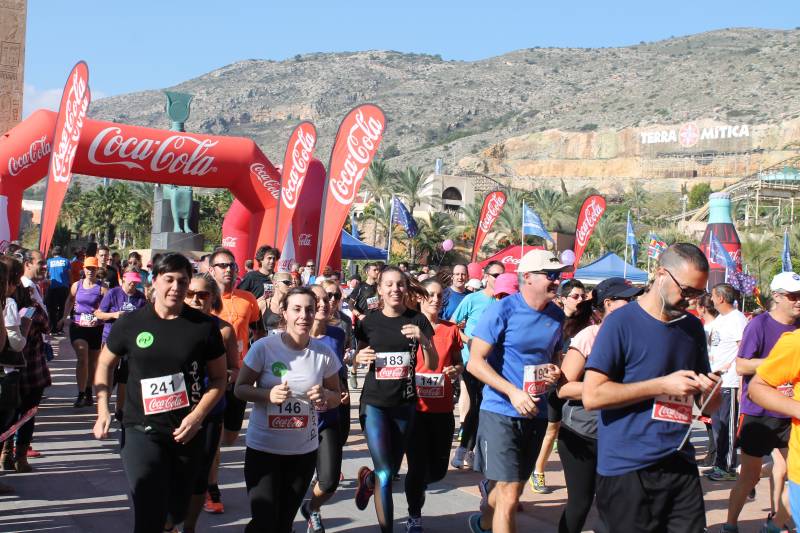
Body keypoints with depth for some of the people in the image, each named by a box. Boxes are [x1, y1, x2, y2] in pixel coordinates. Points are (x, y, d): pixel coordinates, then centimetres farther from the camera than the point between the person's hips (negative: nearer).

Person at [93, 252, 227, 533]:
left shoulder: (204, 326, -4)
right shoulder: (130, 323, -3)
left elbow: (218, 378, 1)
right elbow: (105, 364, 11)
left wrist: (197, 417, -12)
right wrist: (103, 410, 0)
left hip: (188, 432, 2)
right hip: (142, 430, -1)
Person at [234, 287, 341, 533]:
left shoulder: (324, 354, -4)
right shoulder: (263, 347, -13)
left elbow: (336, 395, 7)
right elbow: (240, 388, -6)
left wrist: (325, 396, -16)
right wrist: (268, 394, -24)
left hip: (304, 451, 3)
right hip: (263, 448, -3)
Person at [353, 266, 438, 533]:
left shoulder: (418, 320, -1)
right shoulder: (369, 321, -1)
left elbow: (433, 365, 0)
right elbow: (358, 359, 12)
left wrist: (423, 340, -18)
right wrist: (360, 358, -12)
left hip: (405, 404, 2)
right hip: (374, 403, -2)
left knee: (392, 471, 14)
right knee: (385, 475, -11)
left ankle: (367, 479, 48)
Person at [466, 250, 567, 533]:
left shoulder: (557, 316, 5)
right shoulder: (502, 310, -13)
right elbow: (475, 362, -15)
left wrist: (555, 372, -3)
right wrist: (513, 392, -25)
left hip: (536, 414, 6)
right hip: (501, 412, -6)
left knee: (512, 490, 21)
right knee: (509, 498, -11)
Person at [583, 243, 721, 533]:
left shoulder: (693, 328, 12)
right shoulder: (621, 323, -8)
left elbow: (708, 407, 18)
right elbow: (592, 396, -16)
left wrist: (710, 392, -6)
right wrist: (662, 385, -17)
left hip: (681, 467, 6)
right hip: (628, 471, -5)